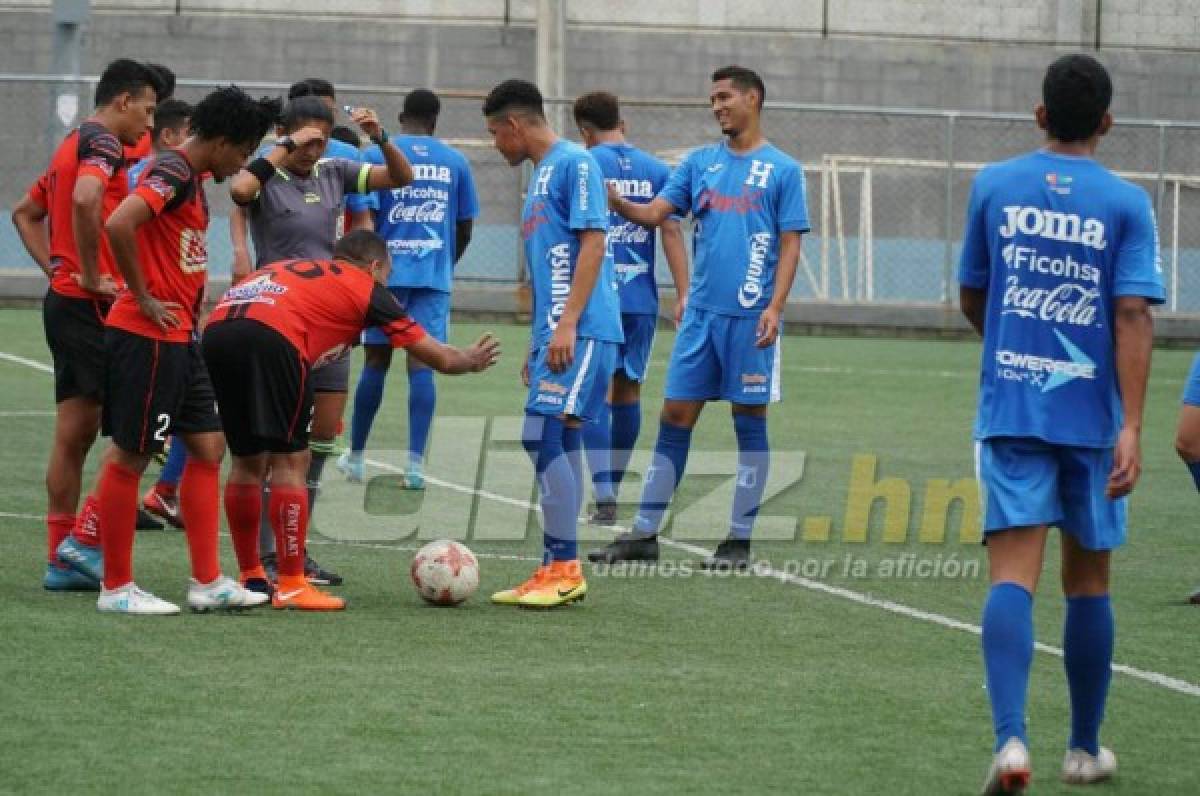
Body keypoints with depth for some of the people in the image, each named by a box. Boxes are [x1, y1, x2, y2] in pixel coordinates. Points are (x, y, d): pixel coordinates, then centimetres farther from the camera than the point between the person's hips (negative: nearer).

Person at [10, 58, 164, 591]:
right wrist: (90, 275, -21)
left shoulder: (73, 144, 19)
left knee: (74, 434, 10)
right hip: (94, 306, -10)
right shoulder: (102, 143, -11)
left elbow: (25, 213, 28)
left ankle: (61, 559, 11)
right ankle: (85, 540, -8)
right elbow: (85, 199, -31)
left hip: (64, 302, 10)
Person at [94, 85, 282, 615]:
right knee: (130, 455, -2)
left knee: (207, 447, 10)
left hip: (178, 338, 10)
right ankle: (116, 588, 4)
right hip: (148, 337, -10)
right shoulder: (172, 174, -16)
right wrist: (143, 298, -21)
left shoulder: (191, 178, 14)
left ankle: (207, 582, 12)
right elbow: (118, 225, -32)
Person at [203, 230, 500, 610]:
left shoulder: (288, 268, 34)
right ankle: (291, 586, 4)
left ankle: (250, 578, 26)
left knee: (247, 461, 18)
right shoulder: (366, 287, 19)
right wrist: (470, 360, 45)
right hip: (270, 337, -6)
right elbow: (441, 358, 23)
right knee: (290, 460, 3)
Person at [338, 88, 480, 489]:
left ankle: (355, 456, 19)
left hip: (386, 272, -1)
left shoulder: (377, 155, 1)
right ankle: (415, 463, -11)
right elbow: (465, 229, 11)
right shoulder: (455, 161, 7)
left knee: (376, 362, 9)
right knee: (421, 364, -2)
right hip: (435, 276, 1)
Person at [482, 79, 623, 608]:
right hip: (555, 332, 10)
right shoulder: (540, 176, 22)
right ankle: (559, 572, 12)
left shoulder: (574, 163, -7)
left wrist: (567, 324, -21)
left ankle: (563, 569, -12)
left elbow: (593, 241, -15)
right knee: (558, 443, 9)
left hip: (580, 330, -10)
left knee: (544, 435, -14)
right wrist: (538, 343, 24)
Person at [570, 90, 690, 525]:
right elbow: (671, 232, 2)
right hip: (641, 298, 4)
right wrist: (683, 294, 0)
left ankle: (604, 496, -20)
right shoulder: (657, 170, 8)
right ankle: (613, 487, 22)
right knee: (628, 391, 14)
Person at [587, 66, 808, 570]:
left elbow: (790, 245, -2)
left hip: (749, 317, -4)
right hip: (702, 312, 4)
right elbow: (654, 214, 5)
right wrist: (613, 201, -14)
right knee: (675, 417, 4)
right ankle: (644, 534, 7)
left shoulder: (782, 169, 0)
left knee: (750, 421, 2)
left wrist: (775, 308, -12)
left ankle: (739, 541, 7)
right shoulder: (700, 162, 12)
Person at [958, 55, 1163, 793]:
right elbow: (1133, 316, -11)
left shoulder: (994, 187, 4)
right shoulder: (1126, 203, -3)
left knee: (1014, 576, -7)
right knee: (1088, 581, 14)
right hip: (1091, 416, 0)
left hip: (1009, 410, 0)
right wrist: (1132, 428, -14)